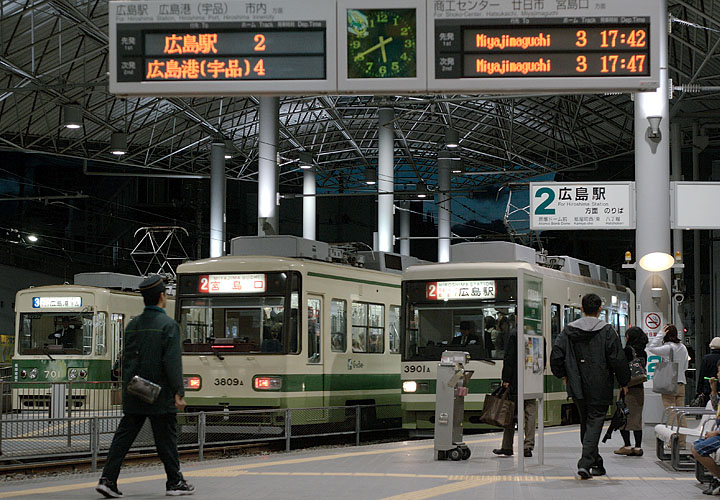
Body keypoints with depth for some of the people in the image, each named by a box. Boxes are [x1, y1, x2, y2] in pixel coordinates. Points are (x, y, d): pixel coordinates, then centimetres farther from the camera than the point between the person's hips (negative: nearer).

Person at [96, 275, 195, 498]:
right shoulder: (168, 325, -11)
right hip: (159, 396, -6)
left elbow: (126, 360, 12)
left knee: (124, 435, 6)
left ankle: (108, 479, -2)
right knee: (166, 438, 4)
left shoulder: (133, 325, 9)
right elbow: (173, 362, -16)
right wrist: (178, 393, -14)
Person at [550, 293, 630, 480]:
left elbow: (556, 354, -2)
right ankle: (586, 463, -16)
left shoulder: (569, 330, 1)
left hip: (577, 386, 4)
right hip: (599, 388, -4)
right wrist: (623, 382, 5)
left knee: (586, 423, 17)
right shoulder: (606, 331, -7)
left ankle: (596, 463, 26)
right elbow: (617, 359, -8)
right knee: (595, 423, -3)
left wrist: (563, 375, 15)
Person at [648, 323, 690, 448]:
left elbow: (651, 348, -14)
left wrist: (660, 335, -9)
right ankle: (681, 442, 9)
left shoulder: (668, 348, -13)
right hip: (681, 384, 7)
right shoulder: (683, 348, 9)